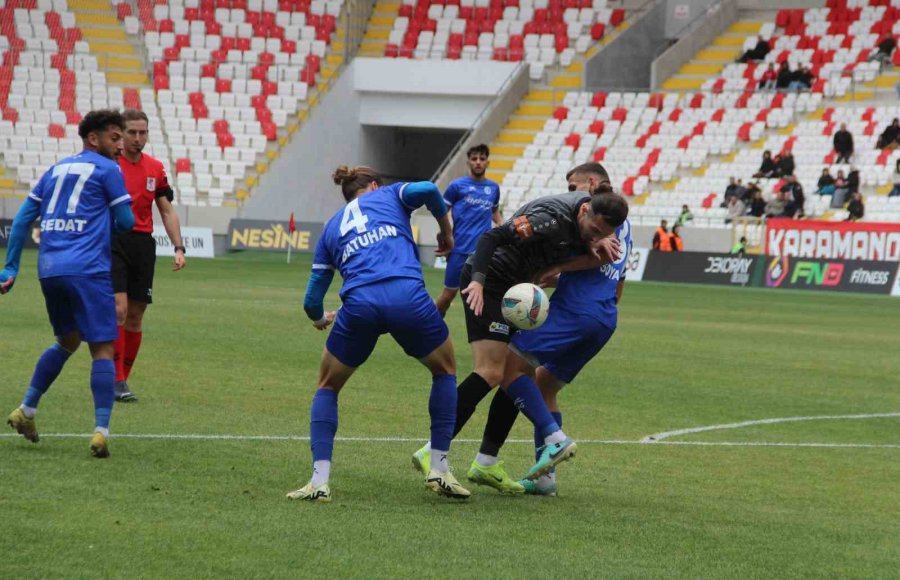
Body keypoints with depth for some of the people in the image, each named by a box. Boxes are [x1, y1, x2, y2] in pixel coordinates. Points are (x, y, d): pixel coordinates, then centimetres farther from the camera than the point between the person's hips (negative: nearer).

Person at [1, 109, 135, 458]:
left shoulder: (56, 170, 20)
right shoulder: (107, 170, 2)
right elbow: (126, 222, 0)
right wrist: (110, 220, 24)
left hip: (48, 269, 7)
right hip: (87, 269, -7)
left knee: (67, 341, 25)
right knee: (103, 349, -4)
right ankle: (101, 431, -15)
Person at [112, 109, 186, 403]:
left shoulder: (155, 169, 10)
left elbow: (167, 211, 14)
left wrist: (179, 248, 5)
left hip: (143, 244, 5)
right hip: (113, 242, -5)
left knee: (136, 315, 6)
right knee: (118, 310, -14)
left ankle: (123, 379, 15)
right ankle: (116, 381, -12)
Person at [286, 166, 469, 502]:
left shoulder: (331, 229, 29)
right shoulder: (389, 196, 25)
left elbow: (312, 301, 28)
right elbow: (426, 190, 1)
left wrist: (320, 319, 51)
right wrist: (446, 230, 18)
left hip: (359, 304, 1)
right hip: (408, 296, -1)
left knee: (327, 387, 23)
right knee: (445, 371, 25)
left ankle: (319, 480, 7)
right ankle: (439, 471, 19)